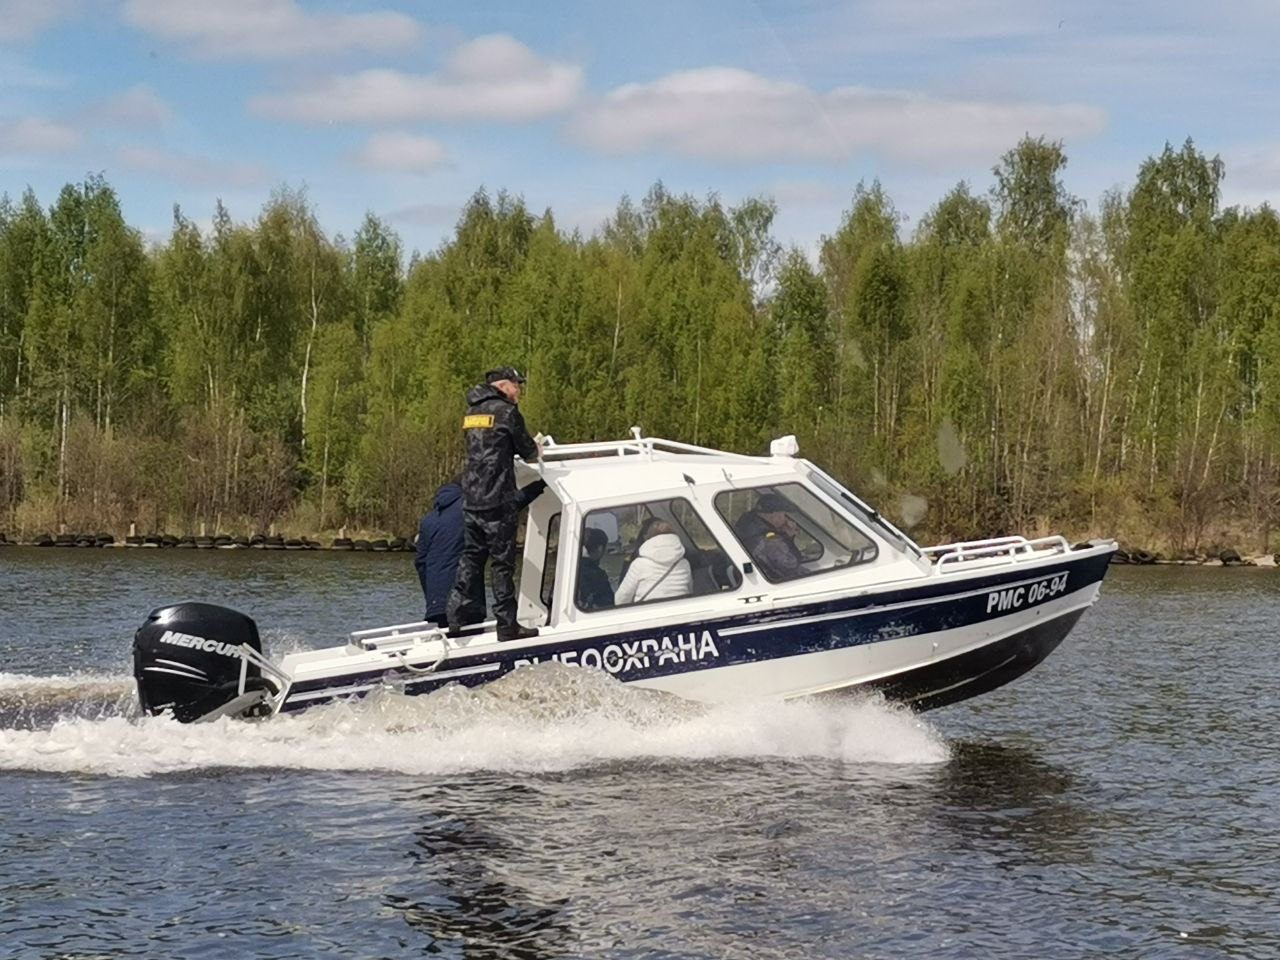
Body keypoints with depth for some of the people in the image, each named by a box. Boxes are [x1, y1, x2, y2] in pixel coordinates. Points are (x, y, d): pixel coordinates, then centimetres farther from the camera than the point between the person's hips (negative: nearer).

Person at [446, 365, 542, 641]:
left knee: (470, 558, 11)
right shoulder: (506, 411, -7)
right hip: (498, 500, -7)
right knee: (503, 562, -3)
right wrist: (534, 450, 22)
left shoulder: (472, 412, 16)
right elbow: (528, 451, -2)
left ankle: (457, 617, 7)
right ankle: (508, 626, -1)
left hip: (471, 499, 7)